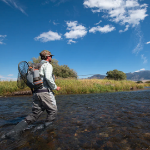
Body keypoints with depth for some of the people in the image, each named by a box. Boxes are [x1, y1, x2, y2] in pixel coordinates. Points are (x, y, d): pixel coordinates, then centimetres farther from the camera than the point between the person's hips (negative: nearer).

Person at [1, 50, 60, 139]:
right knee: (53, 111, 7)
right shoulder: (48, 65, -3)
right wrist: (55, 87, -7)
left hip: (36, 92, 9)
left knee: (34, 115, 10)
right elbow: (48, 78, -21)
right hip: (45, 92, -8)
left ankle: (14, 132, 5)